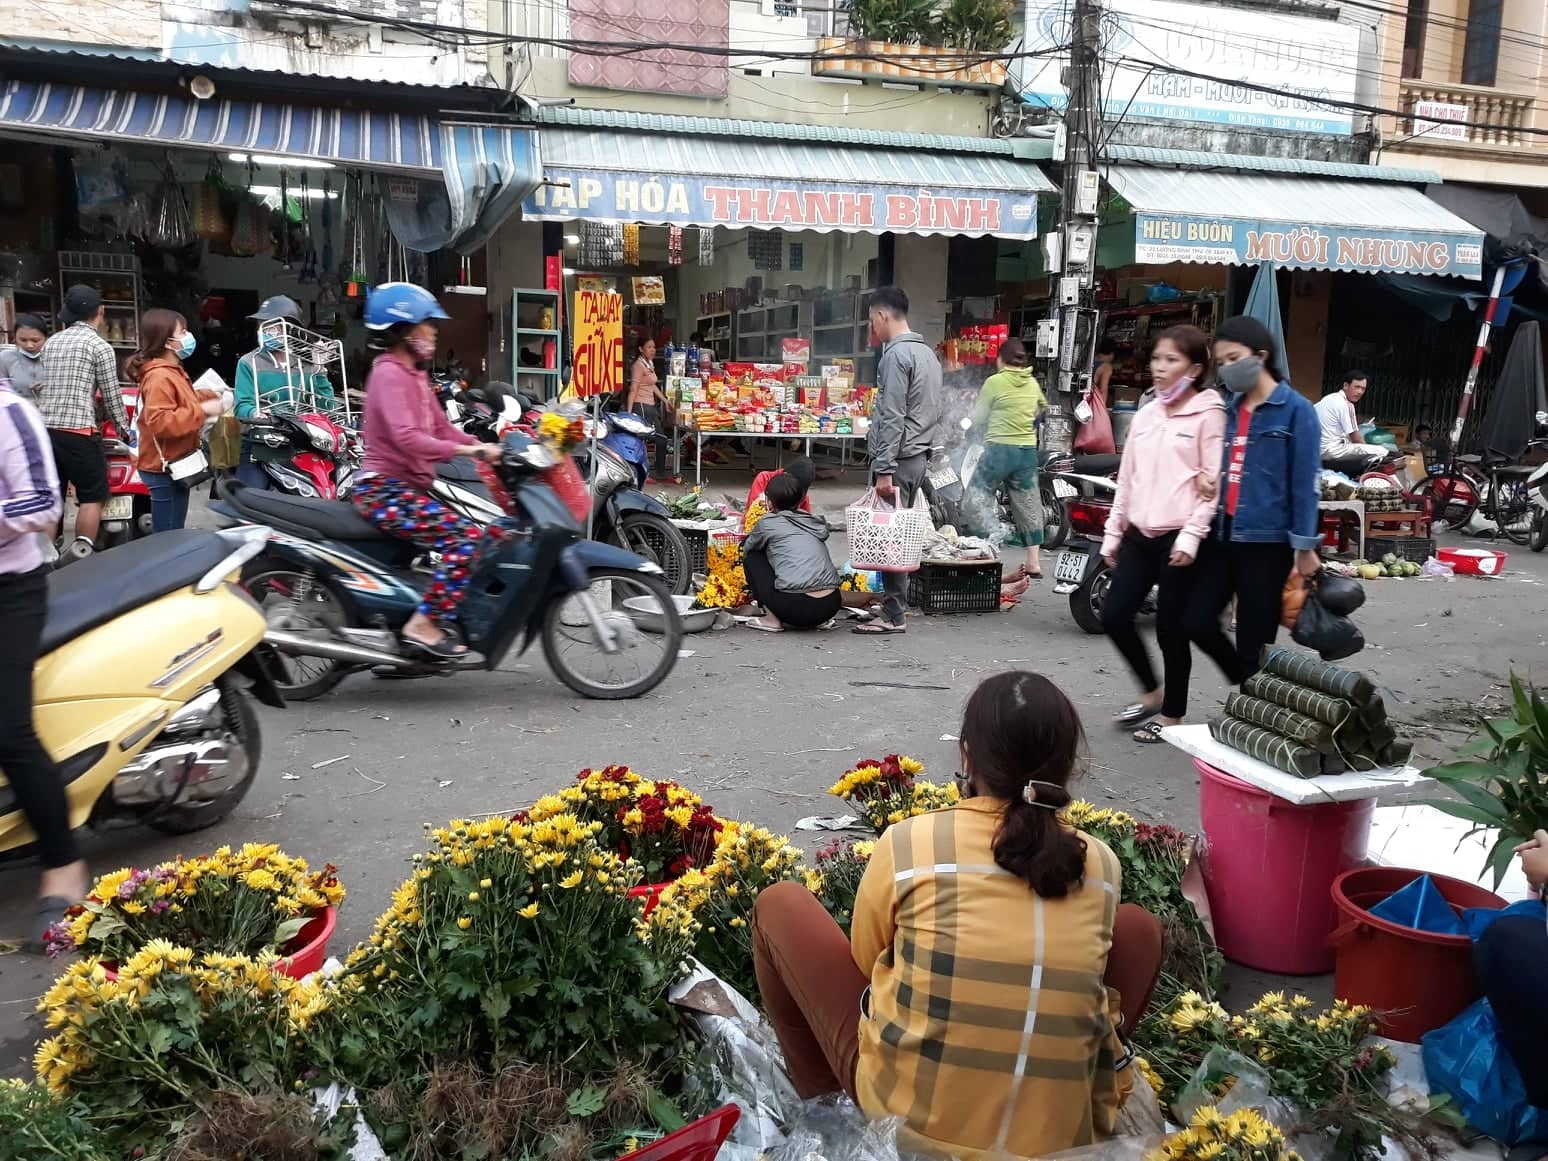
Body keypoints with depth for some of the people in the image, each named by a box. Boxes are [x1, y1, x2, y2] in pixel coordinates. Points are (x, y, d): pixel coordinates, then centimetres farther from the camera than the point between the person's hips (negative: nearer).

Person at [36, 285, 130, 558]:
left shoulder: (50, 342, 16)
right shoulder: (99, 346, -4)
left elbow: (43, 387, 20)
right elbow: (111, 394, -1)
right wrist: (124, 427, 13)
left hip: (44, 429, 7)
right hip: (77, 432, -7)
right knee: (93, 496, -1)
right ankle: (82, 553, -10)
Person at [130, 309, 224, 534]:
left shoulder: (171, 371, 13)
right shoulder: (159, 377, -19)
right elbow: (160, 422, -30)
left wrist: (210, 398, 13)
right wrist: (202, 411, -28)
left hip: (176, 464, 11)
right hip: (165, 468, -11)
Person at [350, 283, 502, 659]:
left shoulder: (414, 373, 18)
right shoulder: (389, 373, -13)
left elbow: (440, 427, 15)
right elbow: (405, 437, -27)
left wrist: (483, 447, 0)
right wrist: (468, 451, -31)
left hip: (407, 486, 10)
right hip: (384, 489, -10)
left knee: (478, 532, 8)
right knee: (466, 537, -23)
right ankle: (423, 624, -21)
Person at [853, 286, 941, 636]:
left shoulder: (896, 354, -13)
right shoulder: (927, 352, 17)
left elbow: (892, 418, -18)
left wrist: (884, 470, -20)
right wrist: (929, 453, 19)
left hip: (898, 457, -10)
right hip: (919, 456, 10)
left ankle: (893, 615, -6)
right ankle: (897, 603, 19)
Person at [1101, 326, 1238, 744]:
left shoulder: (1209, 414, -7)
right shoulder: (1145, 415, 13)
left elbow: (1215, 484, -12)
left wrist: (1191, 536, -18)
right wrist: (1112, 533, 14)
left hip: (1178, 539, -6)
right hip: (1139, 535, 7)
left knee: (1171, 629, 1)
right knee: (1114, 616, 3)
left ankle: (1172, 716, 18)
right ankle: (1152, 692, 25)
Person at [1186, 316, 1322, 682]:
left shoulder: (1295, 410, -5)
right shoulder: (1226, 407, 12)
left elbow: (1305, 482, -8)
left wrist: (1305, 545, -10)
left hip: (1265, 541, -5)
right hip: (1219, 535, 6)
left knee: (1255, 639, 2)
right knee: (1197, 622, 1)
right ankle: (1247, 685, 26)